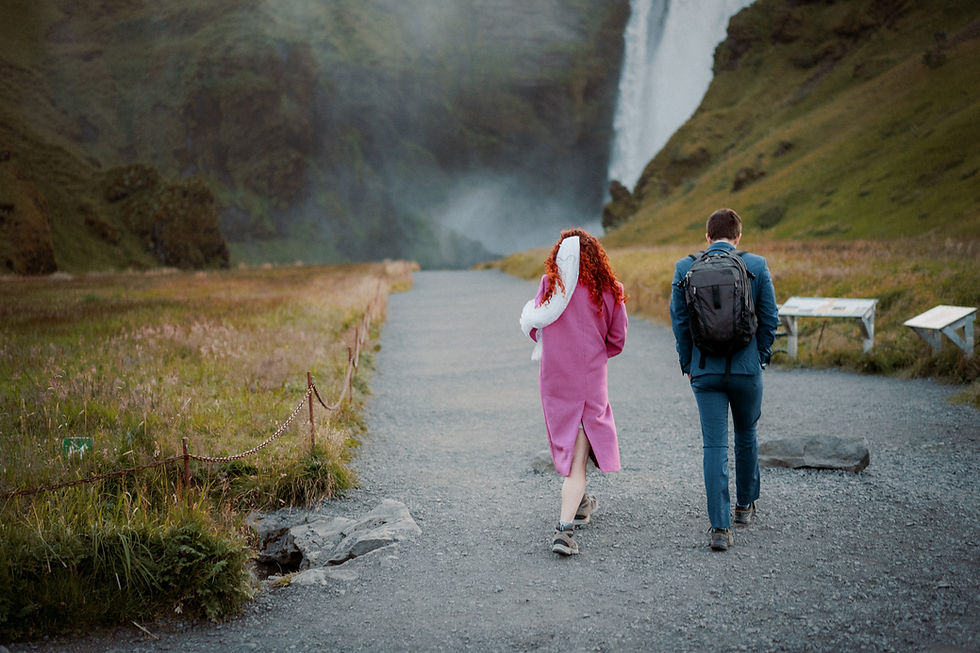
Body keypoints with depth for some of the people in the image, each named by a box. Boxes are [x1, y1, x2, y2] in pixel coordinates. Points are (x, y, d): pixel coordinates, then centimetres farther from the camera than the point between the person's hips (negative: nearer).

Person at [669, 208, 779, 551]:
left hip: (705, 369, 0)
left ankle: (720, 527, -4)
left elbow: (679, 320, 1)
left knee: (715, 446, 1)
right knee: (747, 436, 21)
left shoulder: (685, 268, -2)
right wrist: (761, 357, 11)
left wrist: (688, 363, 11)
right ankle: (745, 504, 37)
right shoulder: (757, 266, -4)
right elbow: (770, 318, -2)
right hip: (747, 367, 0)